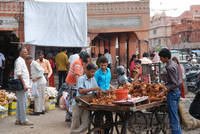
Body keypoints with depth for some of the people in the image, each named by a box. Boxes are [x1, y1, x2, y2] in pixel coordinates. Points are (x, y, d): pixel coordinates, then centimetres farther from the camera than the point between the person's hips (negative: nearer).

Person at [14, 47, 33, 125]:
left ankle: (18, 120, 19)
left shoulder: (22, 60, 19)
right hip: (21, 84, -11)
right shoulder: (19, 61, -12)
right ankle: (24, 120, -3)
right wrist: (24, 84, -21)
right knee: (23, 103, -7)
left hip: (23, 85, 11)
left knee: (20, 103, 13)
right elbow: (19, 74, -19)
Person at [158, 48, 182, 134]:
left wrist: (164, 92, -18)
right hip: (177, 91, 10)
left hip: (172, 93, -10)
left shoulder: (170, 67, -19)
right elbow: (179, 81, 15)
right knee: (175, 116, 17)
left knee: (173, 118, -4)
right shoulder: (175, 64, 10)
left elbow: (174, 83, -21)